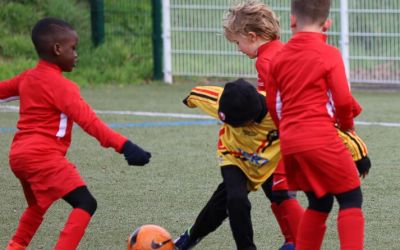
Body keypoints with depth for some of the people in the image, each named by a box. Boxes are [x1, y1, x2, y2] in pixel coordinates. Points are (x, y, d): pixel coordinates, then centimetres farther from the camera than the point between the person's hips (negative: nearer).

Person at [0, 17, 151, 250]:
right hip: (44, 156, -9)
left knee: (37, 205, 32)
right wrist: (123, 145, -30)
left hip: (19, 154, 9)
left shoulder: (27, 77, 13)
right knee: (85, 204, -16)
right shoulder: (60, 86, -12)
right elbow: (88, 120, -22)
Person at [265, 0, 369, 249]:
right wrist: (347, 125, 11)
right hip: (321, 138, -6)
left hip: (290, 142, 6)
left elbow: (273, 104, 15)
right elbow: (342, 99, -9)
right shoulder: (329, 54, -6)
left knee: (319, 203, 18)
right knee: (351, 199, 1)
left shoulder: (279, 57, 10)